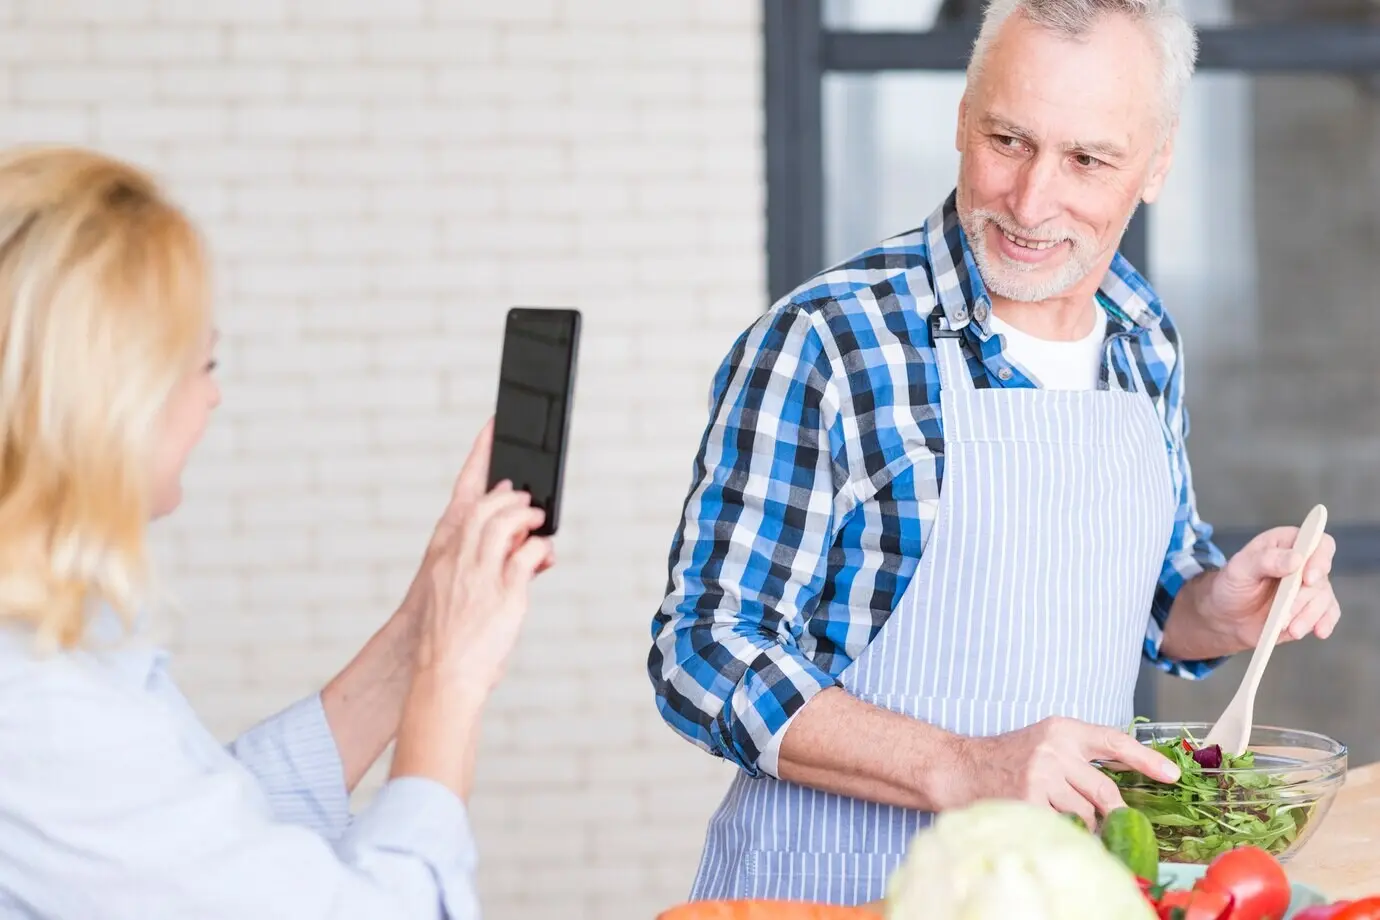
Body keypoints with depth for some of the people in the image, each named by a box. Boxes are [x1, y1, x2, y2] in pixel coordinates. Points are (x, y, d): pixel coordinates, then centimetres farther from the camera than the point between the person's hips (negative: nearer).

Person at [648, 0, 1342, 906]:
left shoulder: (1147, 340, 4)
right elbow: (705, 653, -16)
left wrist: (1219, 609, -3)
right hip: (838, 890, -5)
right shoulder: (822, 346, -15)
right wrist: (960, 770, -25)